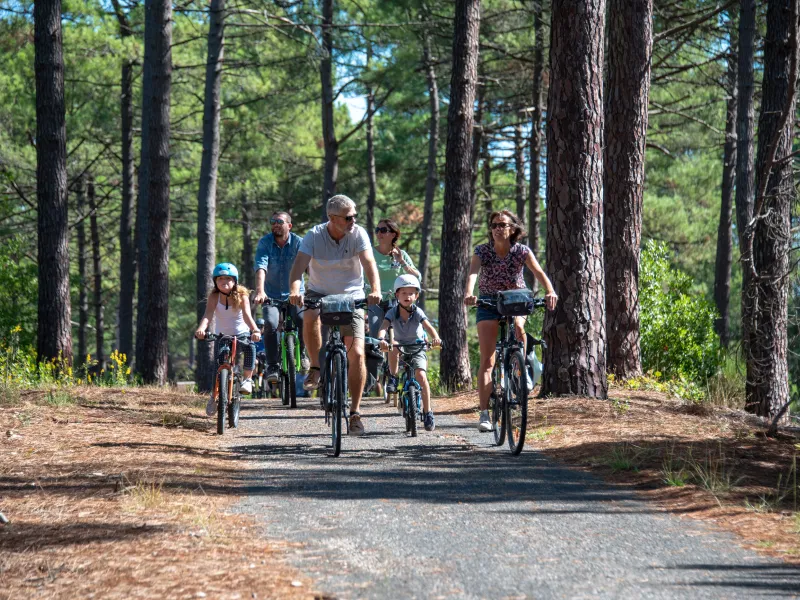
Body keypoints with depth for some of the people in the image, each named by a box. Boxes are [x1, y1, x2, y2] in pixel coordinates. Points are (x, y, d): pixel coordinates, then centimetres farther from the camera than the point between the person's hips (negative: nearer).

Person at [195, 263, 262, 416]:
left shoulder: (242, 295, -16)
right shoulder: (214, 296, -14)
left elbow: (247, 315, -30)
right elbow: (208, 314, -29)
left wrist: (255, 330, -49)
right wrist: (201, 329, -50)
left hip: (241, 334, -1)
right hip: (222, 335, 1)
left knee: (249, 347, -33)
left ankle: (247, 379, -16)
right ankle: (215, 396, 16)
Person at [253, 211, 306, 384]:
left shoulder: (299, 243, -8)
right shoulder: (265, 242, -7)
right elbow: (261, 267, -21)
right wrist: (259, 291, -38)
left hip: (294, 294, 0)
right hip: (271, 295, 0)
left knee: (304, 320, -25)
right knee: (271, 324, -25)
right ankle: (273, 366, -14)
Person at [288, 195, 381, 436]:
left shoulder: (358, 234, -13)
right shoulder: (314, 235, -14)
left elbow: (369, 263, -26)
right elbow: (299, 264, -26)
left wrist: (375, 290, -45)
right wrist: (294, 290, -47)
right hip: (319, 293, 0)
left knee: (356, 354, -12)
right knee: (310, 317, -37)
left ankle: (354, 412, 0)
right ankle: (316, 368, -14)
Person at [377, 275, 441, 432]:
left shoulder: (417, 312, -15)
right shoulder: (392, 312, -14)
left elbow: (429, 327, -28)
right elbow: (383, 327, -29)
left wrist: (435, 338, -50)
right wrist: (381, 339, -51)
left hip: (417, 349, -1)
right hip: (400, 348, 1)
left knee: (421, 376, -21)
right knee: (393, 347, -35)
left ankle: (428, 412, -10)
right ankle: (393, 377, -12)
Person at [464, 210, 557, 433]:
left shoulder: (522, 251, -11)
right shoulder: (482, 251, -12)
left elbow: (538, 272, -25)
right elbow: (473, 273, -29)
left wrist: (550, 291, -45)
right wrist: (469, 294, -50)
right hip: (488, 302, 0)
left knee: (518, 326, -35)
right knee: (487, 360, -9)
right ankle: (484, 413, -10)